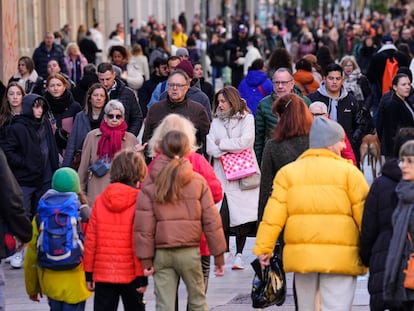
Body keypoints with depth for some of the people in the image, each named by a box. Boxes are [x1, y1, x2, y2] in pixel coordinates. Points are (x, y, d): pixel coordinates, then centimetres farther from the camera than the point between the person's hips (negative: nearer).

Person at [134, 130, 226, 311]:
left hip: (161, 253, 0)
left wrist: (145, 258, 1)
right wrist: (219, 255, 6)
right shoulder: (198, 181, 0)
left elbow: (143, 225, -3)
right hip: (189, 251, 0)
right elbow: (211, 221, 0)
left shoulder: (150, 183, 0)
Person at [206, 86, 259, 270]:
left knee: (242, 214, -4)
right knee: (221, 215, -6)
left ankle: (239, 254, 4)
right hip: (221, 175, 3)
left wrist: (222, 144, -2)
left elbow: (245, 141, -11)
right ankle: (225, 251, 9)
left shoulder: (247, 118, 4)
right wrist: (232, 149, -10)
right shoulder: (216, 122, 15)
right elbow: (211, 149, 3)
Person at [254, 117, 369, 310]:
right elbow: (364, 214, -2)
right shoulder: (349, 172, -1)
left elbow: (273, 213, 0)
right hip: (340, 256, -3)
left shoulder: (287, 172, 8)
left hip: (301, 256, 4)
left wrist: (263, 248, 1)